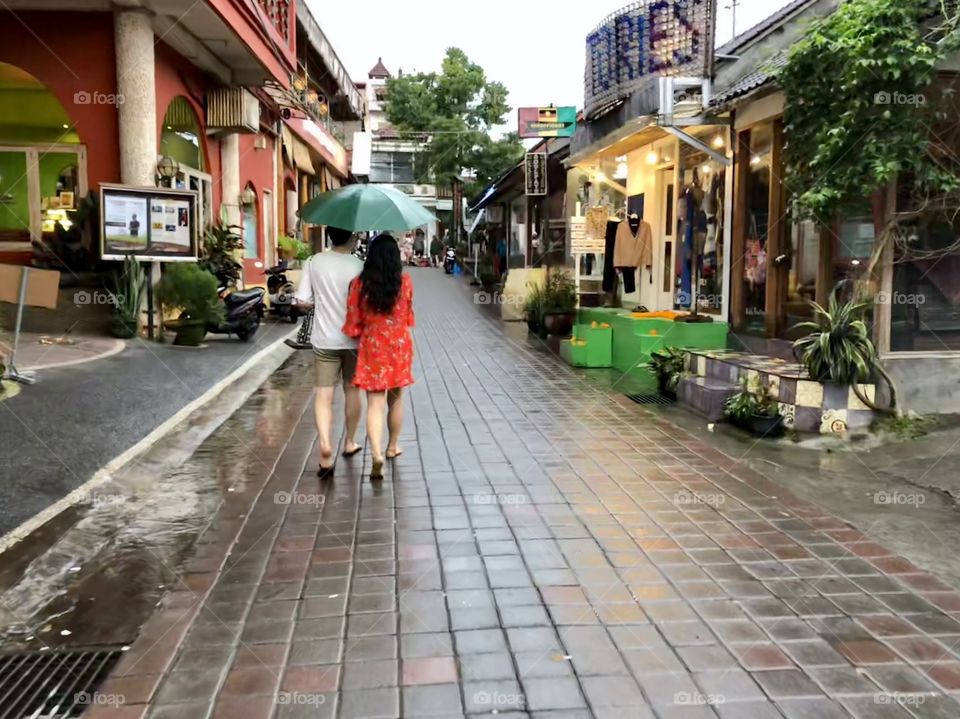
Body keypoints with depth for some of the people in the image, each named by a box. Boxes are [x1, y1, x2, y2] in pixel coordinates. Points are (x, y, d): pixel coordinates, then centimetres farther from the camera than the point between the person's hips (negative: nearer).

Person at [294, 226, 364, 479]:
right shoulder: (358, 266, -12)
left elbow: (302, 300, -4)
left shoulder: (315, 262, -4)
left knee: (323, 394, 1)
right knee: (351, 390, 16)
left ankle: (324, 442, -20)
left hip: (324, 339, 1)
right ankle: (349, 442, 30)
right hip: (352, 338, -1)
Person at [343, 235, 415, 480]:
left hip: (372, 348, -1)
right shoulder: (405, 282, -6)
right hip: (400, 347, 2)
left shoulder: (360, 284, -10)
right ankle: (392, 447, 33)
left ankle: (376, 454, -17)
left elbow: (353, 324, -5)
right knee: (395, 399, 19)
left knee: (375, 404, -2)